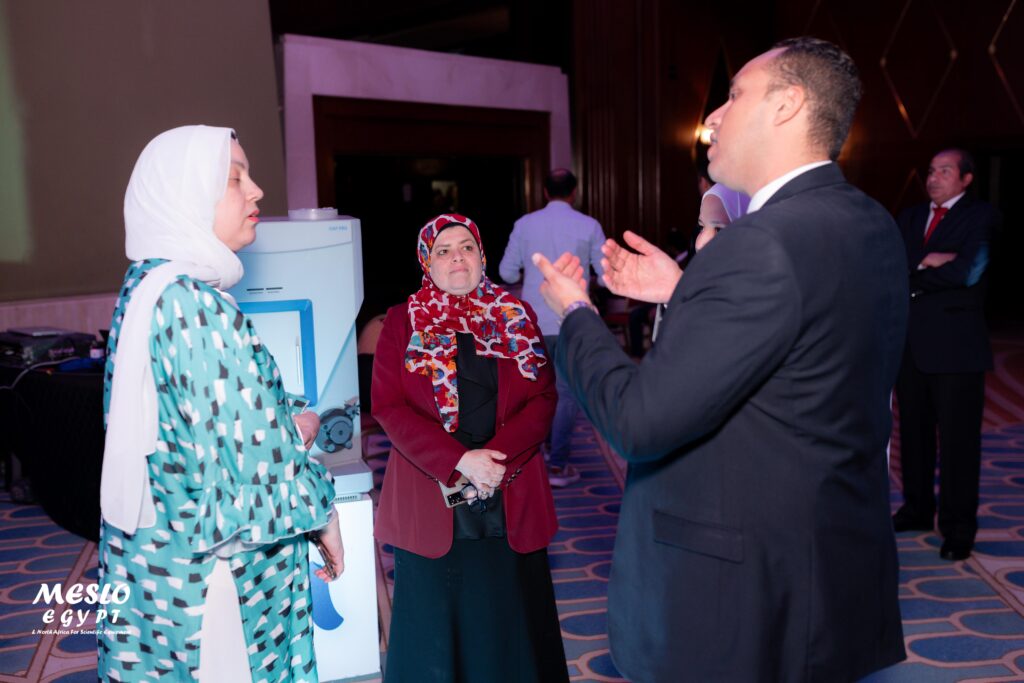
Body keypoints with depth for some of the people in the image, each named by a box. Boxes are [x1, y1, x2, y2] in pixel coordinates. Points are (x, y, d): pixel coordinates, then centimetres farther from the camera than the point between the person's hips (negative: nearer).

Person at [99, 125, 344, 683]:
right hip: (204, 587, -9)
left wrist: (286, 422, 4)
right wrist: (323, 512, -8)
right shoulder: (198, 307, -24)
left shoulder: (146, 288, 7)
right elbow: (257, 474, -26)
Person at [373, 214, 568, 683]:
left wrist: (500, 460, -14)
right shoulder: (402, 323, 4)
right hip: (431, 501, -1)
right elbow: (389, 407, -5)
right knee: (436, 622, 7)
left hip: (510, 499, 1)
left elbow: (542, 398, 2)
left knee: (511, 618, 8)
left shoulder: (517, 317, 8)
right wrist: (459, 461, -15)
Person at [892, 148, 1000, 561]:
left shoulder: (980, 217, -1)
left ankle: (957, 528, 10)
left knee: (958, 439, 0)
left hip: (955, 344, -5)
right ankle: (917, 510, 27)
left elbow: (966, 271, -17)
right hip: (912, 341, 5)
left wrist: (914, 273, -6)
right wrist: (927, 261, -14)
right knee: (913, 432, 13)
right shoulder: (911, 217, 15)